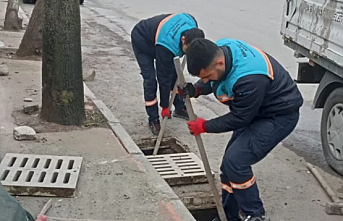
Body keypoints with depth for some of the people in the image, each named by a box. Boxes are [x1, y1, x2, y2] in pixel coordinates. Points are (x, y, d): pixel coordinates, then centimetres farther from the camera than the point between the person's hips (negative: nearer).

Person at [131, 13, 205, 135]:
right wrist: (165, 106, -22)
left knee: (173, 73, 5)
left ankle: (180, 108, 20)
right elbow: (163, 78, -32)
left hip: (156, 33, 7)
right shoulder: (165, 46, -43)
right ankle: (153, 119, -2)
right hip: (141, 41, -7)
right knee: (150, 79, -13)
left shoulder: (192, 24, -28)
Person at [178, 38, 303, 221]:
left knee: (236, 160, -20)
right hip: (254, 110, 9)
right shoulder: (218, 49, -15)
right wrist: (196, 90, -13)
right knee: (229, 163, 7)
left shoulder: (249, 79, -39)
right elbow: (211, 80, 7)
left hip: (279, 115, -9)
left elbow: (238, 119, -23)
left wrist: (205, 126, -11)